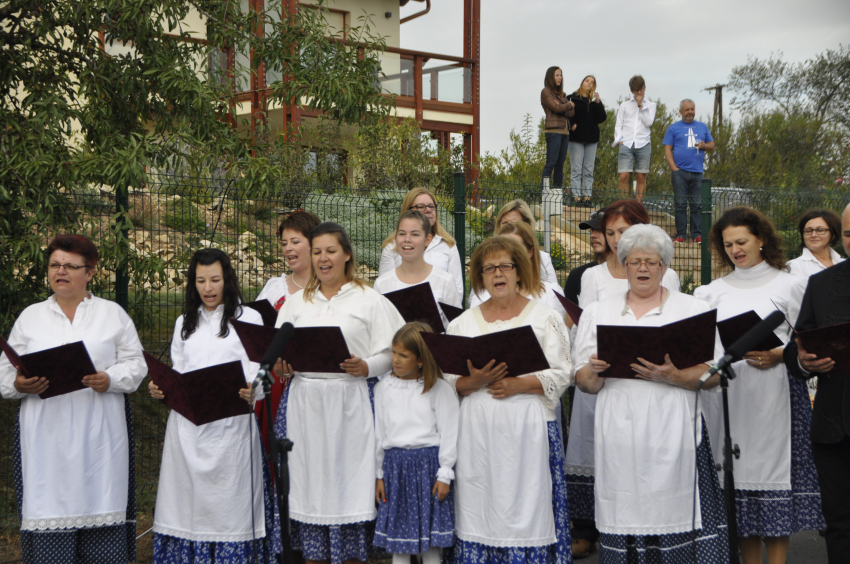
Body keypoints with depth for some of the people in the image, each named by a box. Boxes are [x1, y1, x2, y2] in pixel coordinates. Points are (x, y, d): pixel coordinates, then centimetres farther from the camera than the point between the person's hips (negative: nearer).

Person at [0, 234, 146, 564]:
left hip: (98, 435, -1)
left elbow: (136, 364, 6)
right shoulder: (30, 317, 15)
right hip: (47, 436, 1)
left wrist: (110, 380, -14)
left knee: (100, 499, -3)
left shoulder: (113, 314, 11)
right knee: (48, 505, -3)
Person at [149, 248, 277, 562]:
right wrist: (160, 390, -1)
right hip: (187, 427, 4)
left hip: (230, 426, -4)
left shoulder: (249, 319, 5)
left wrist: (252, 392, -24)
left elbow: (258, 374, -3)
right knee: (189, 498, 4)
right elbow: (177, 374, 19)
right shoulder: (184, 323, 19)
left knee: (228, 502, -2)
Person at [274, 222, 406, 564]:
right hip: (303, 403, 3)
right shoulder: (296, 303, 16)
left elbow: (391, 353, 0)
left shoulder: (369, 300, 4)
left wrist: (366, 367, -17)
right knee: (308, 482, 4)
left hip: (349, 402, -3)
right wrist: (283, 366, -3)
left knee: (348, 483, -3)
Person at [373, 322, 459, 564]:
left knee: (430, 536, 4)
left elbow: (449, 433, -4)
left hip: (428, 462, -3)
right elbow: (379, 433, 10)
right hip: (395, 464, 3)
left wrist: (444, 474, -7)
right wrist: (380, 474, 9)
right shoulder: (383, 388, 6)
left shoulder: (439, 389, -4)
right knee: (398, 531, 8)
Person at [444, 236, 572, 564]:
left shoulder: (545, 317, 6)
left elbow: (561, 374, -2)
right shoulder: (464, 322, 13)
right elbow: (448, 380, 8)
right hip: (479, 430, 2)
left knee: (526, 504, -3)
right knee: (481, 507, 2)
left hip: (528, 427, -2)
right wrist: (474, 381, -12)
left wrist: (520, 385, -15)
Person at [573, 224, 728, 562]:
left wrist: (671, 376, -14)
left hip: (671, 432, -1)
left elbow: (713, 375, 2)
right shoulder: (598, 313, 17)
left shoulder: (693, 309, 11)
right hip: (619, 432, 2)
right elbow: (583, 383, 12)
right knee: (624, 514, -2)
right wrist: (594, 372, -10)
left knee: (671, 508, -8)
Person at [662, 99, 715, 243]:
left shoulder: (702, 127, 17)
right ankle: (681, 234, 0)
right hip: (680, 172, -2)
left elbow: (712, 145, 19)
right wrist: (674, 168, -8)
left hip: (697, 172, 2)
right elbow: (667, 149, 3)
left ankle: (697, 234, 4)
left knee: (697, 205, 1)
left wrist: (704, 146, -5)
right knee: (680, 204, -3)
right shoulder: (673, 128, 8)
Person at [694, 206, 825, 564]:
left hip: (773, 395, -3)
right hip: (727, 394, 3)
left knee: (773, 469, -5)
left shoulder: (789, 285, 6)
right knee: (737, 473, 3)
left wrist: (778, 356, -12)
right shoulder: (713, 292, 14)